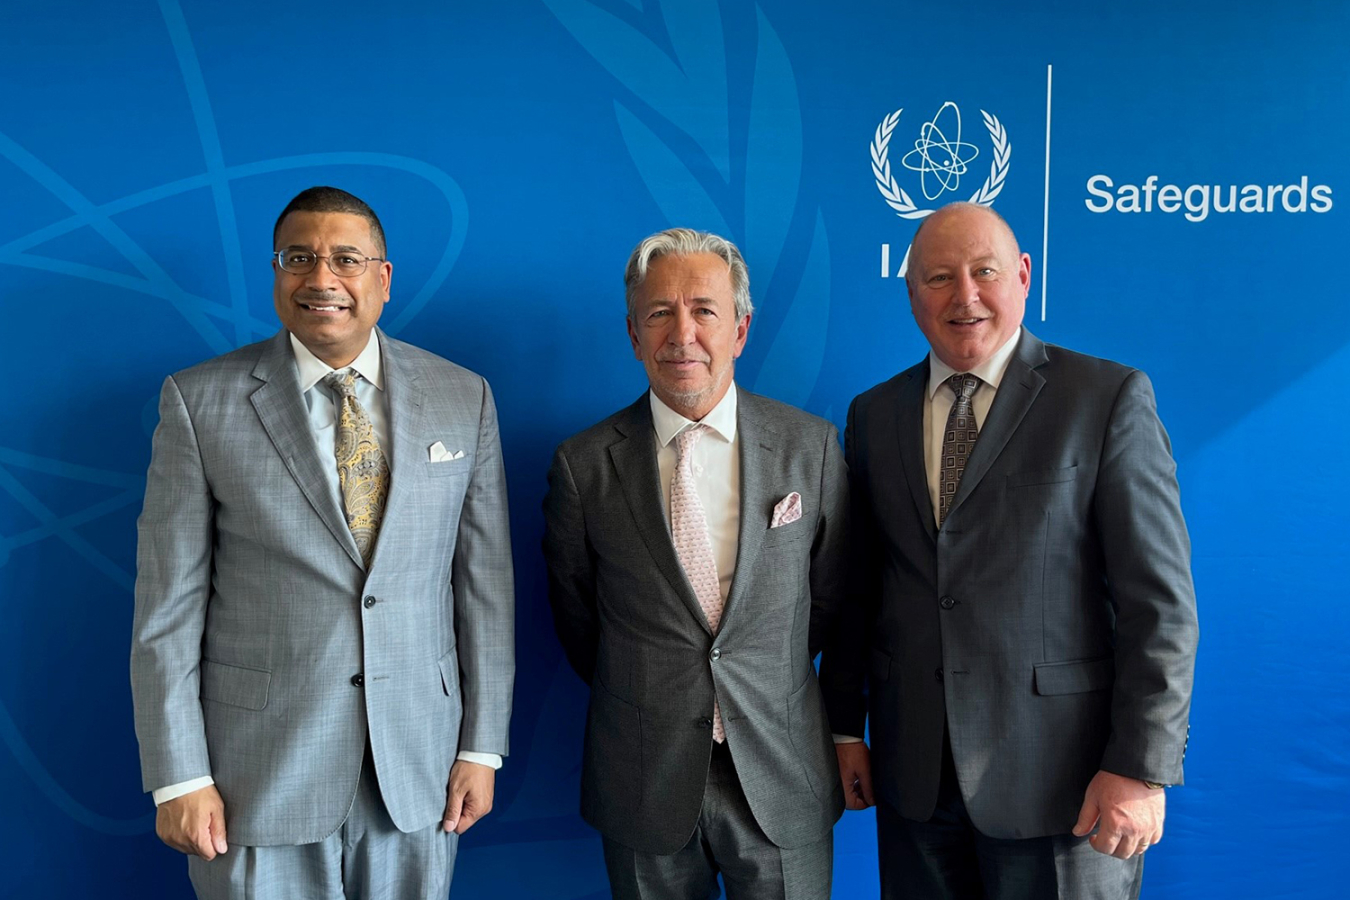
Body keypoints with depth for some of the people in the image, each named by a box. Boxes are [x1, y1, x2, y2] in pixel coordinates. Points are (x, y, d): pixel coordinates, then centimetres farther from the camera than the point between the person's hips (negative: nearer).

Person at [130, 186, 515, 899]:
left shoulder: (463, 398, 0)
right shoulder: (199, 401, -5)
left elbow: (485, 582, 2)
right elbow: (169, 604, -4)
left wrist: (482, 747, 1)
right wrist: (179, 777, -6)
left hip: (419, 759, 2)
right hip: (260, 765, -1)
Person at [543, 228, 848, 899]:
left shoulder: (812, 447, -4)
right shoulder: (583, 465, -6)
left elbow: (830, 596, 7)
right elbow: (574, 614, 6)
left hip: (781, 776, 1)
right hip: (643, 785, 0)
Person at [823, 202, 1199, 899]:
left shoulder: (1108, 397, -6)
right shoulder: (874, 415, 7)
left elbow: (1159, 599, -9)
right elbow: (857, 588, 9)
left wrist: (1141, 765, -13)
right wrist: (845, 727, 8)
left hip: (1060, 775, -3)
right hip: (913, 771, 4)